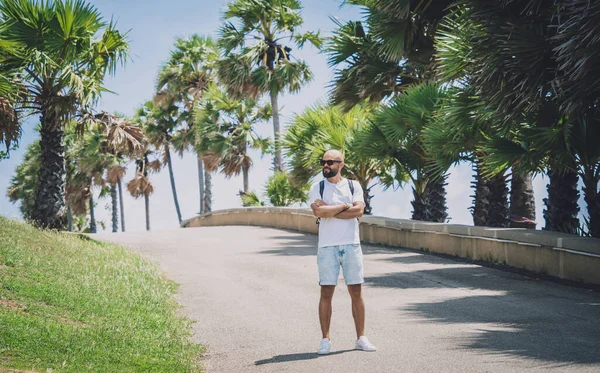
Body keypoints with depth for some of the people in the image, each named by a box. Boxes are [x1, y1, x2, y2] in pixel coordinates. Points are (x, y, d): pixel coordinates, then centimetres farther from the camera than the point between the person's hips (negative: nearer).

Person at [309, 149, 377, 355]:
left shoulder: (353, 186, 7)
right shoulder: (317, 188, 5)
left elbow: (358, 211, -9)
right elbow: (319, 212, -13)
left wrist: (329, 211, -11)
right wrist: (344, 206, -7)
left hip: (351, 245, 1)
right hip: (327, 246, -1)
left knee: (356, 291, 3)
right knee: (326, 292, -2)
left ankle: (360, 338, 11)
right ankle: (325, 340, 4)